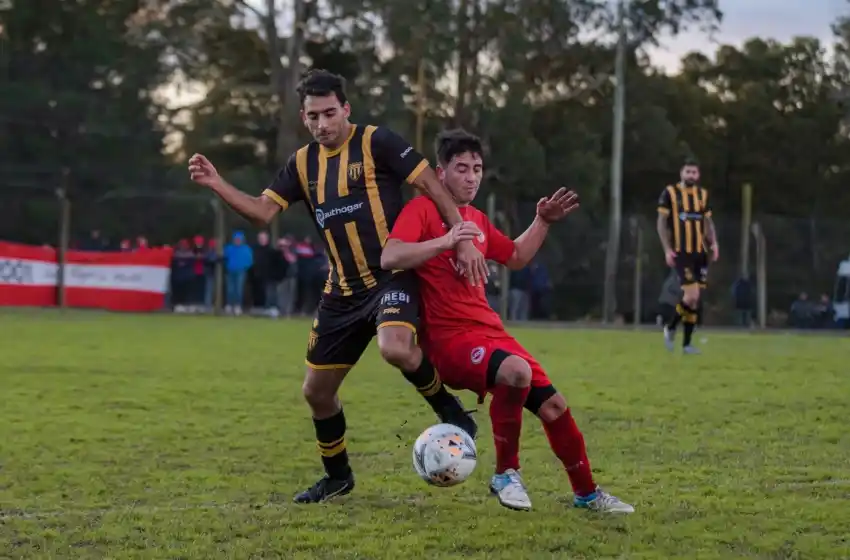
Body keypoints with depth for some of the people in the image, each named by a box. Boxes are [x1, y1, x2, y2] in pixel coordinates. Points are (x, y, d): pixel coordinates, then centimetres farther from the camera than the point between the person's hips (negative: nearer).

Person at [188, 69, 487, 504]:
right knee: (316, 391, 9)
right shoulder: (303, 163, 8)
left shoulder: (376, 143, -8)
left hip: (392, 275, -6)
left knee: (395, 349, -36)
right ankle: (337, 475, 32)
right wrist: (217, 185, -13)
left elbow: (432, 185, -7)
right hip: (342, 290, 6)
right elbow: (263, 211, 2)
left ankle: (450, 411, -8)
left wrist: (463, 241, -13)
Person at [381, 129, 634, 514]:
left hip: (491, 331, 8)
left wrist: (542, 222, 20)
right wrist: (447, 241, -31)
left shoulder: (477, 220, 18)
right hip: (449, 338, -8)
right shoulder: (422, 209, -6)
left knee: (553, 405, 4)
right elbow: (389, 258, -22)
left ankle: (587, 493, 25)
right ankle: (506, 474, -17)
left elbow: (516, 257, 32)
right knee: (517, 371, -35)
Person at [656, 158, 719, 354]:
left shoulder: (703, 194, 11)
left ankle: (687, 343, 13)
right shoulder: (670, 193, -2)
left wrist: (713, 243, 2)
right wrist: (667, 249, -10)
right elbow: (661, 223, -1)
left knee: (695, 299, 5)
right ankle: (670, 328, 10)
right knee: (692, 296, -15)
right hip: (681, 253, -5)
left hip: (700, 252, 5)